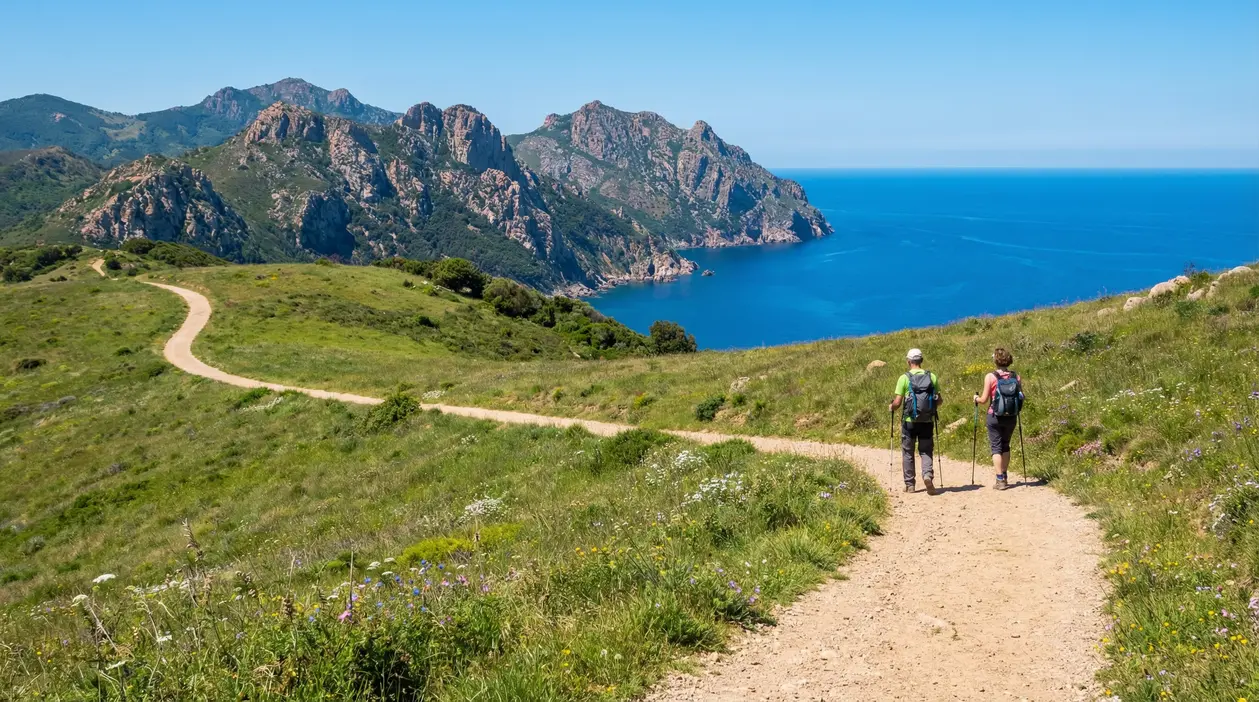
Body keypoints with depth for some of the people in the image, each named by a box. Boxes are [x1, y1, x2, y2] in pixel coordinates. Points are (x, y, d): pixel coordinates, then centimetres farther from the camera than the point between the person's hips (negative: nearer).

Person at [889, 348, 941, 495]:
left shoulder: (904, 378, -8)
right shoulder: (932, 377, 1)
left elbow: (898, 402, -10)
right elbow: (939, 401, 4)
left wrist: (891, 407, 12)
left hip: (910, 422, -2)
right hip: (927, 421, 2)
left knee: (908, 453, 11)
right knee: (926, 451, 10)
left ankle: (909, 484, 16)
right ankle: (928, 475, -16)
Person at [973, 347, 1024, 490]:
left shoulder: (990, 377, -11)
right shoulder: (1016, 377, -1)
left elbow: (984, 399, -10)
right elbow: (1021, 397, 3)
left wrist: (976, 399, 11)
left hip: (995, 417, -4)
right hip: (1011, 418, 4)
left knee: (996, 447, 2)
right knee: (1005, 446, 20)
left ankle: (1000, 480, -4)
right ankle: (1004, 476, 24)